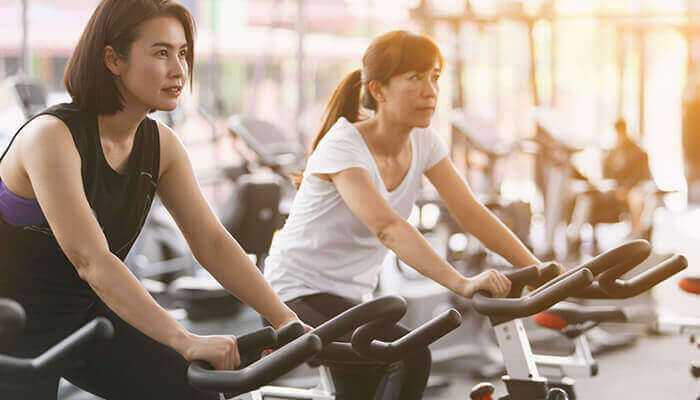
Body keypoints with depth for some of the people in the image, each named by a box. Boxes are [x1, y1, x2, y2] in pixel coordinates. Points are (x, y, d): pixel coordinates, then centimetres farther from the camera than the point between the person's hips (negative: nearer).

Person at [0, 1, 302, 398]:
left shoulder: (160, 145, -3)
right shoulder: (52, 136, -26)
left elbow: (212, 241, -4)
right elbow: (91, 260, -34)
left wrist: (286, 320, -14)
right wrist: (185, 341, -41)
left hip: (82, 315, 6)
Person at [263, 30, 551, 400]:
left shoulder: (422, 142, 1)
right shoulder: (343, 145, -22)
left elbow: (470, 212, -2)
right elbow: (387, 226, -36)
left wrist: (535, 268, -15)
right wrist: (461, 283, -46)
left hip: (353, 297, 8)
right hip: (299, 294, -8)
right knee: (407, 358, -27)